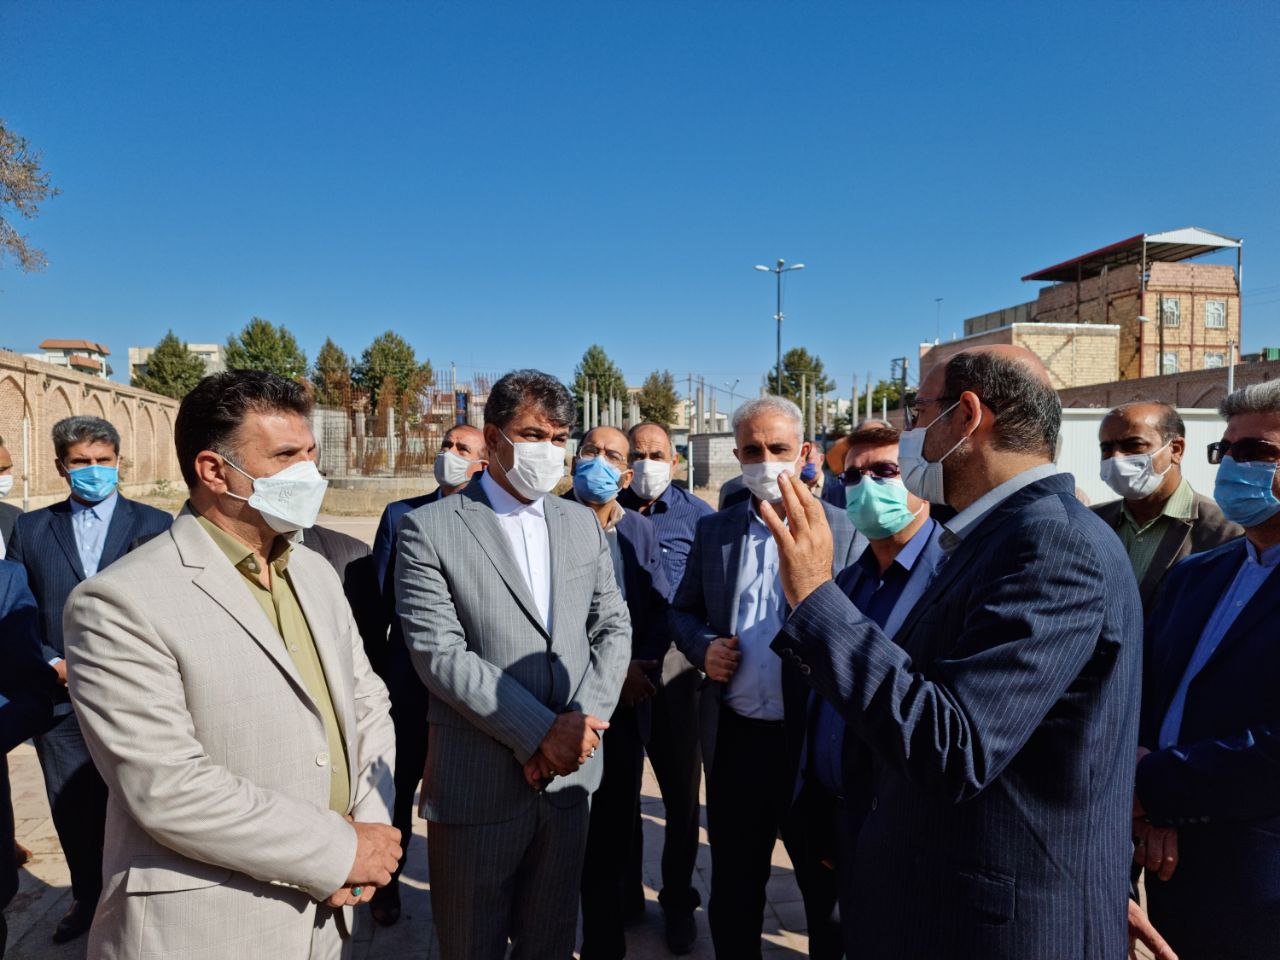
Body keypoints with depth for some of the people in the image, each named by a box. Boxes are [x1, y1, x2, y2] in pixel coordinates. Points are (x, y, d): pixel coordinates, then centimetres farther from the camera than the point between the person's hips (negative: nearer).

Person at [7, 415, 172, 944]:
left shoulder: (155, 524, -1)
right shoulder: (31, 528, 5)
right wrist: (52, 664, -8)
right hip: (59, 697, 2)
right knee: (73, 811, 15)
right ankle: (86, 897, 37)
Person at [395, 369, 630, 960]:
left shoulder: (582, 524, 7)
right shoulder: (429, 529, -9)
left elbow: (613, 627, 6)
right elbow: (440, 654, -15)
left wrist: (581, 721, -9)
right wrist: (540, 731, -17)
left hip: (568, 774, 4)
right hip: (479, 783, -4)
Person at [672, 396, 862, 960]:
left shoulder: (847, 532, -5)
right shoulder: (713, 530, 5)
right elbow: (684, 610, 13)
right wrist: (702, 647, -6)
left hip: (818, 741, -3)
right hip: (735, 740, 3)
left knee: (828, 888, 15)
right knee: (733, 888, 20)